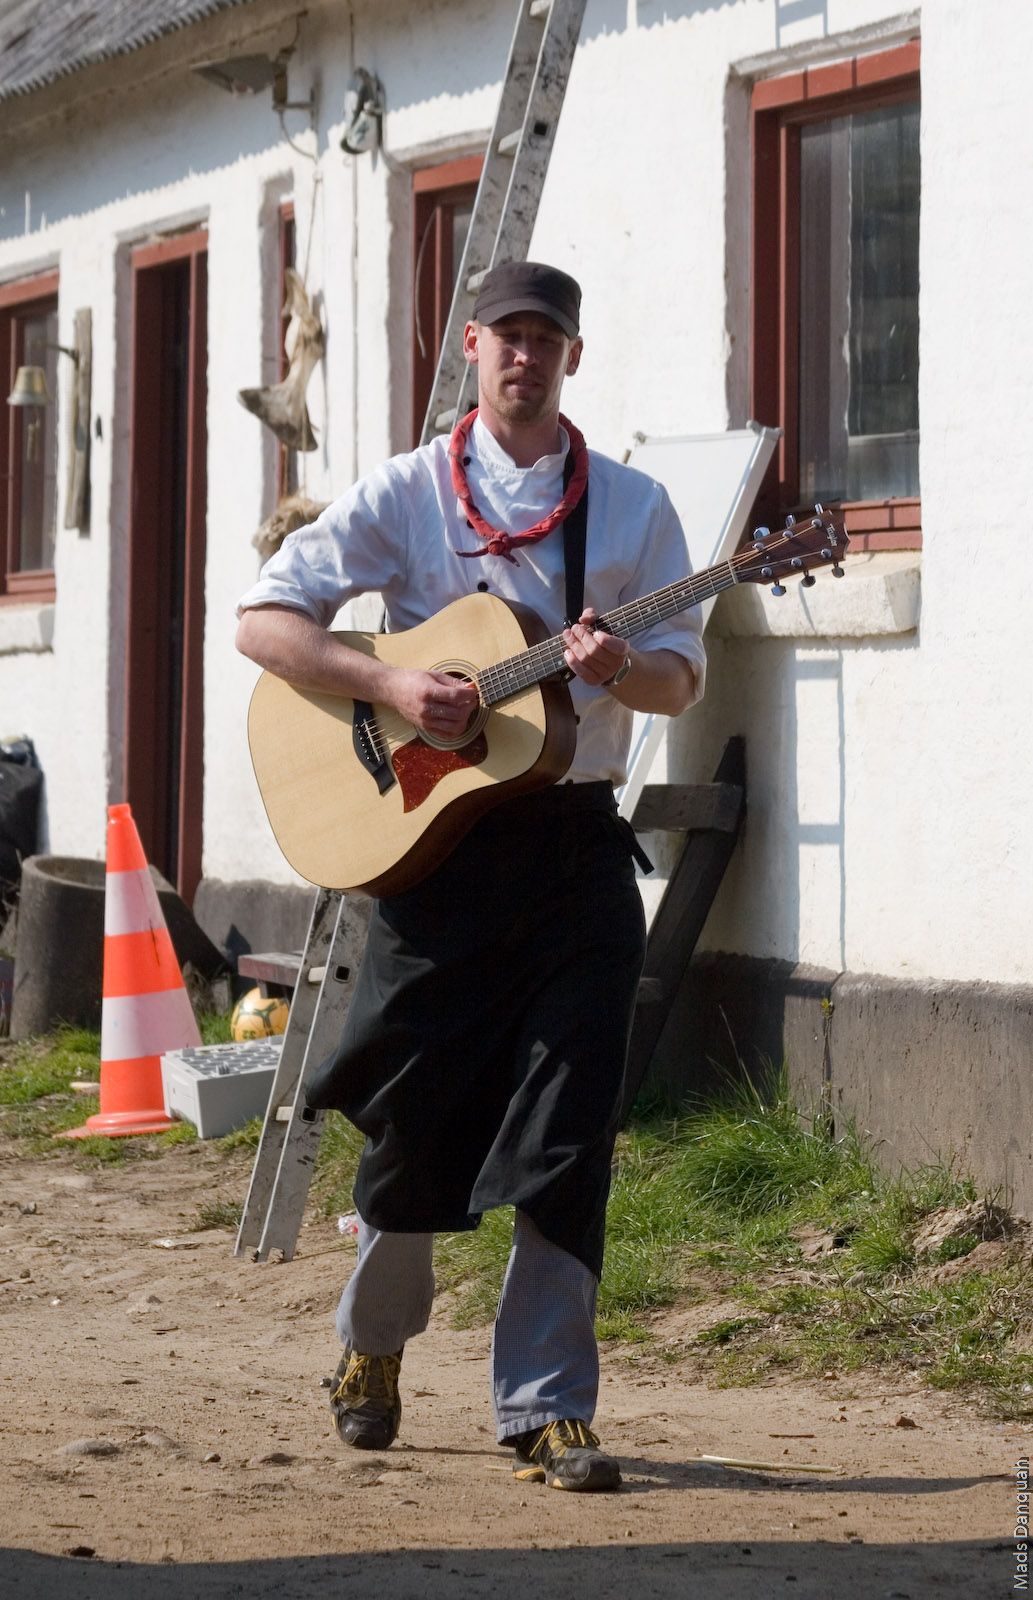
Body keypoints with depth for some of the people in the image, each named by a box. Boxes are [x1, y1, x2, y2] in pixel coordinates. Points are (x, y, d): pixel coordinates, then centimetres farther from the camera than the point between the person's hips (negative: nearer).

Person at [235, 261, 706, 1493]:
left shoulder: (631, 507, 8)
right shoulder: (408, 494, 3)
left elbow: (682, 676, 7)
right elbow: (265, 619, -1)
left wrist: (619, 666, -16)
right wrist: (390, 684, -15)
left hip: (577, 841, 1)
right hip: (435, 829, -1)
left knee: (568, 1128, -4)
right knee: (414, 1113, 3)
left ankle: (545, 1408, 2)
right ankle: (374, 1338, 30)